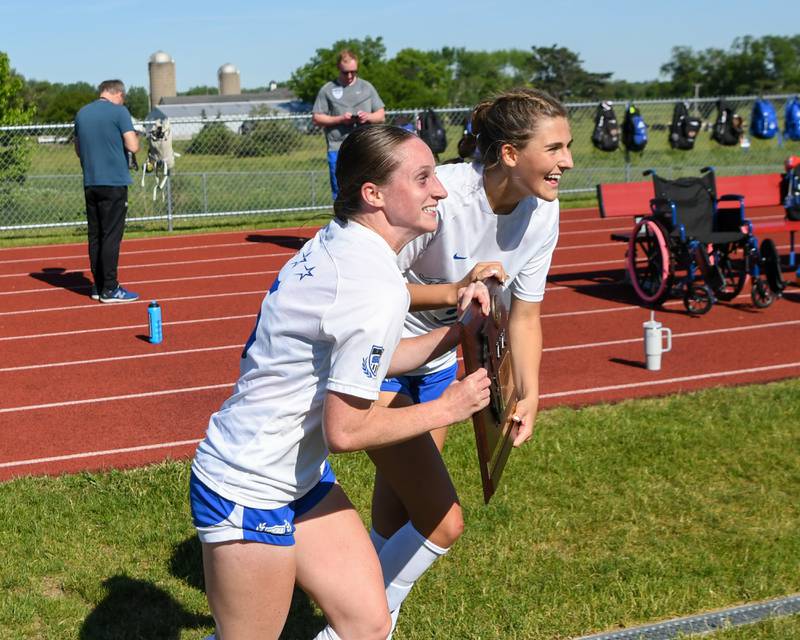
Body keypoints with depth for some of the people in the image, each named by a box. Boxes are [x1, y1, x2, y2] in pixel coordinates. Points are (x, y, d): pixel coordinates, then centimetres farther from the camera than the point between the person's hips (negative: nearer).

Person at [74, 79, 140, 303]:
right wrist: (135, 138, 7)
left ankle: (98, 286, 14)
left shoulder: (81, 113, 12)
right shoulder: (119, 112, -7)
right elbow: (133, 147, -12)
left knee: (95, 236, 10)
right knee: (111, 236, -5)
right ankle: (109, 289, -5)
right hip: (114, 182, -6)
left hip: (90, 182, 6)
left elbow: (78, 150, 20)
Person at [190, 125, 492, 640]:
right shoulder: (378, 288, -26)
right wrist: (445, 409, -11)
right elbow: (345, 430, -24)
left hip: (300, 476, 9)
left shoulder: (337, 245, 1)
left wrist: (454, 332, 6)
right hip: (250, 495, -9)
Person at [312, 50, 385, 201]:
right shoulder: (327, 90, 7)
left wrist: (368, 117, -7)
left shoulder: (366, 87, 14)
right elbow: (316, 118, 4)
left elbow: (381, 115, 16)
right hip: (338, 150, -2)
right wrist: (340, 119, -10)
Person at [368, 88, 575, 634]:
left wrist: (529, 396, -14)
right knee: (442, 522, -10)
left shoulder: (542, 212, -10)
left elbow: (525, 315, -2)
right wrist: (456, 291, -38)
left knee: (398, 512, 20)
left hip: (439, 366, 7)